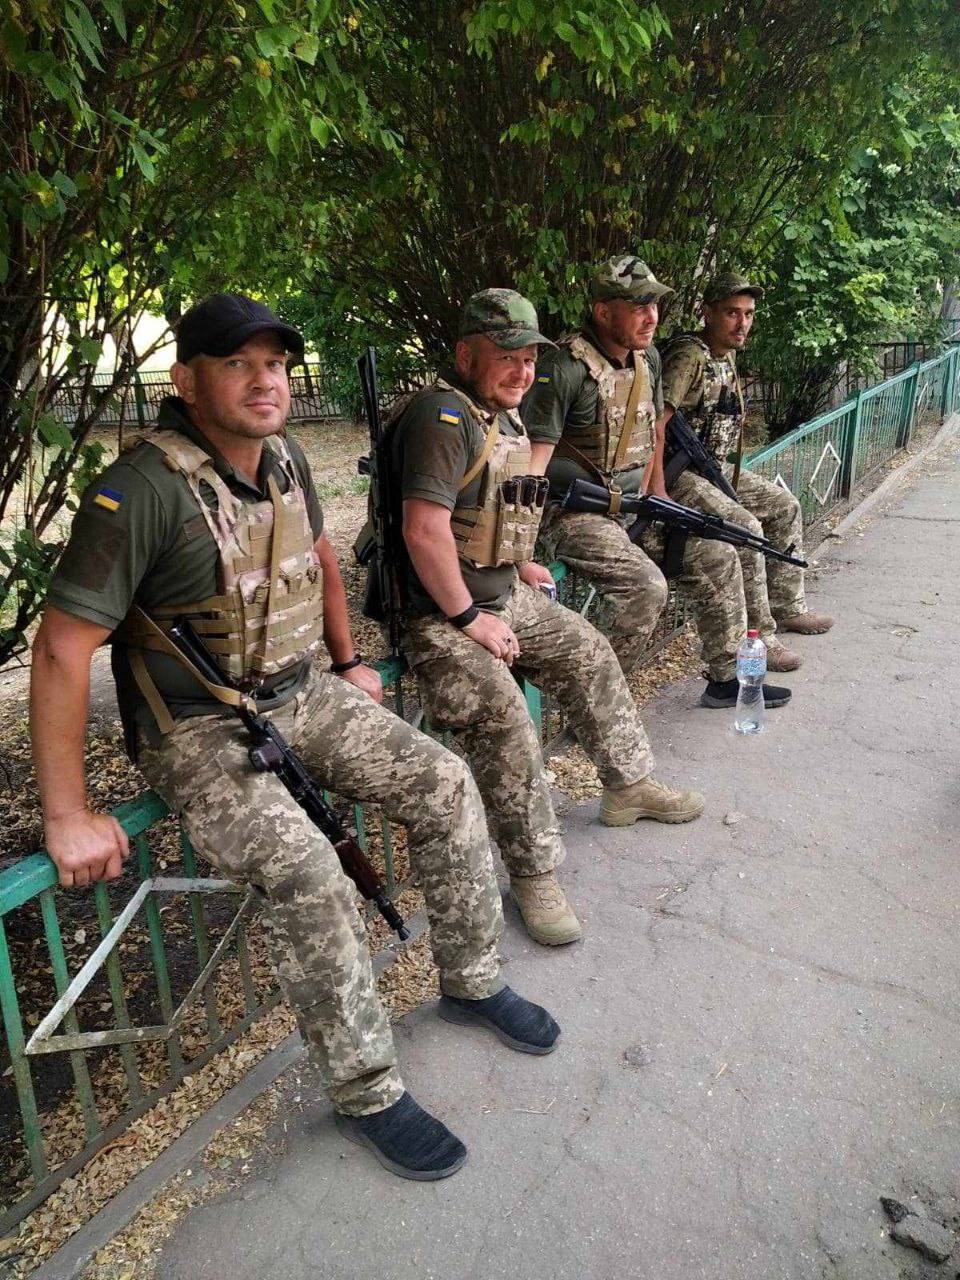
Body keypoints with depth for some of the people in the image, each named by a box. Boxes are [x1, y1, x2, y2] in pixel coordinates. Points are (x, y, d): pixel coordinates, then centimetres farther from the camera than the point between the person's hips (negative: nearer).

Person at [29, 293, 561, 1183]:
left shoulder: (285, 461, 1)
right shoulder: (143, 490, -23)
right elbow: (61, 650, -23)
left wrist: (348, 663, 20)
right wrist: (66, 818, -21)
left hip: (300, 695, 7)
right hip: (197, 733, -7)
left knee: (444, 784, -4)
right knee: (307, 874, -27)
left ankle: (472, 983, 17)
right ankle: (366, 1093, -3)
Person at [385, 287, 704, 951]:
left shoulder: (504, 415, 13)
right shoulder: (442, 416, -19)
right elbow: (425, 530, -28)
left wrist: (520, 563, 16)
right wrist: (469, 618, -22)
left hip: (504, 595, 10)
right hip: (437, 612, -10)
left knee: (591, 654, 15)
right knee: (504, 718, -26)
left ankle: (629, 784, 32)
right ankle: (534, 875, -11)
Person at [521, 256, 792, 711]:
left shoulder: (648, 358, 9)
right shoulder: (564, 368, -18)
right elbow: (533, 455, -22)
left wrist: (657, 498, 13)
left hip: (632, 504, 8)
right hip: (574, 512, -8)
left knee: (717, 557, 3)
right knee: (645, 586, -27)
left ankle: (727, 678, 17)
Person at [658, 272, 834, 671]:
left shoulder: (728, 355, 13)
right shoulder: (689, 354, -18)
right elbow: (657, 422, -26)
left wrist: (729, 471, 15)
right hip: (679, 472, -11)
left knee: (785, 507, 14)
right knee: (744, 527, -26)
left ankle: (787, 608, 25)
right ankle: (758, 636, -16)